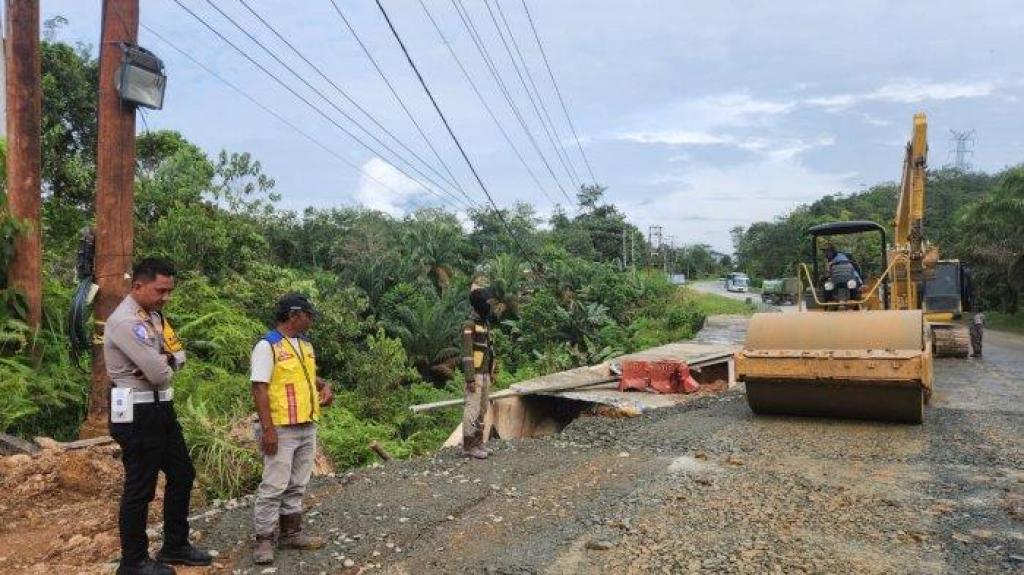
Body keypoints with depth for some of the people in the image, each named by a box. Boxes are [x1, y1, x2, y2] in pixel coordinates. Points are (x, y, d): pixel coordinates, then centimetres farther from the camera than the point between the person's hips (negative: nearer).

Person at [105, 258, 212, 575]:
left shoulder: (153, 316, 10)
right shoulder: (125, 320, -20)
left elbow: (179, 355, 11)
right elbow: (159, 374, -24)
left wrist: (163, 361, -10)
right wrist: (165, 365, -2)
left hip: (160, 407, 10)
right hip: (137, 413, -10)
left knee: (182, 475, 16)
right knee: (140, 488, 3)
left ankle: (175, 547, 31)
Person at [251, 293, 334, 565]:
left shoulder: (305, 344, 12)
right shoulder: (267, 346, -13)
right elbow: (259, 389, -17)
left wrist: (324, 386, 3)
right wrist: (267, 429, -21)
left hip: (307, 426, 8)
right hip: (281, 429, -8)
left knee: (296, 485, 14)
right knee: (274, 486, -3)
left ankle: (292, 533, 24)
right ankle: (264, 540, 8)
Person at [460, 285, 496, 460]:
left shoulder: (485, 323, 15)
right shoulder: (469, 325, -16)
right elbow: (467, 353, -20)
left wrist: (490, 374, 20)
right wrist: (470, 379, -23)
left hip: (485, 374, 9)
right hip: (475, 374, -9)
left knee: (482, 409, 12)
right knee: (472, 409, -5)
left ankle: (478, 443, 19)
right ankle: (468, 447, 0)